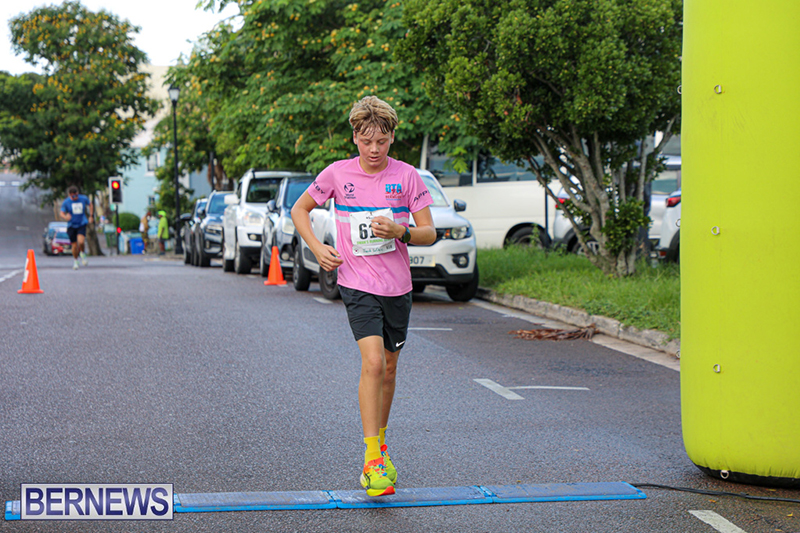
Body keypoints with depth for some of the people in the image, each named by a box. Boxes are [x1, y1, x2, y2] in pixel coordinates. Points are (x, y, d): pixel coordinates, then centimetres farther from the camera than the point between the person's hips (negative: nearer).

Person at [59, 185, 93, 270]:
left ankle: (82, 253, 10)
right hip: (71, 225, 0)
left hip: (82, 224, 0)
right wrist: (65, 217, -28)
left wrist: (91, 216, 15)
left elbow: (90, 204, 19)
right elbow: (61, 213, -5)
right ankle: (75, 260, 28)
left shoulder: (83, 199, -2)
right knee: (74, 245, 2)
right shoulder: (66, 202, -6)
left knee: (81, 241, -22)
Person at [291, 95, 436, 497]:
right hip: (357, 284, -3)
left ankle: (380, 443, 34)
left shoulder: (407, 177, -1)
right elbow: (299, 210, 10)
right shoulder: (337, 174, -3)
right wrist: (317, 248, -6)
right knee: (373, 362, -19)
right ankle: (372, 457, -17)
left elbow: (429, 234, 0)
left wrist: (400, 231, -20)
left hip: (397, 286, 3)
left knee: (389, 368, 14)